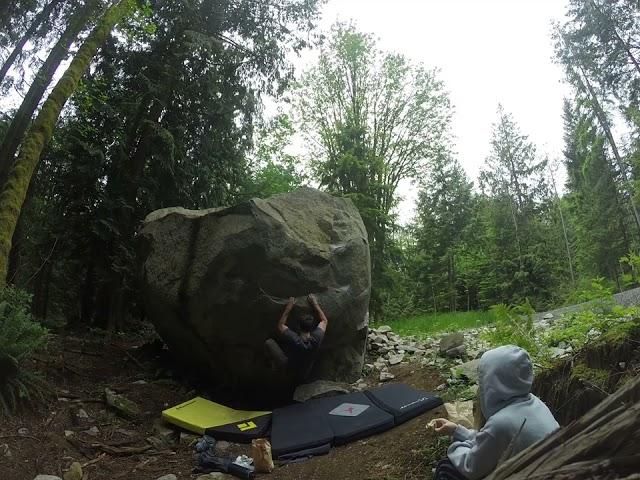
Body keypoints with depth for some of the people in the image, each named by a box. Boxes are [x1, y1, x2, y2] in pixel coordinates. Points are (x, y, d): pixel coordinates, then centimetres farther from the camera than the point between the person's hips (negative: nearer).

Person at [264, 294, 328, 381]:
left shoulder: (293, 339, -35)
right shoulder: (316, 339, -27)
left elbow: (280, 325, -13)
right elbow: (324, 321, -6)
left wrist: (288, 308, -12)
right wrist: (315, 304, -2)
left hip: (289, 367, -3)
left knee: (269, 342, -4)